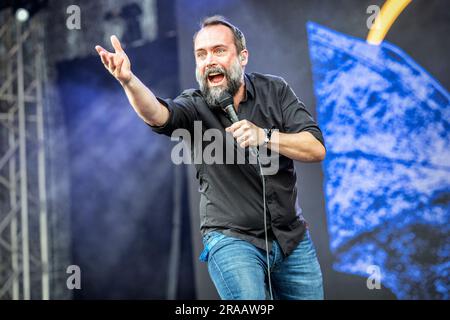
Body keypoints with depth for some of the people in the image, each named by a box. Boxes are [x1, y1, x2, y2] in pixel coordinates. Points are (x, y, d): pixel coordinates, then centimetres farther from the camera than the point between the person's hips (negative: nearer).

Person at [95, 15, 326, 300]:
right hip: (233, 239, -3)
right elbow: (157, 114, -31)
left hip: (293, 237, 3)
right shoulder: (195, 106, -8)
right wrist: (128, 79, -50)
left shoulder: (274, 90, -1)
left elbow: (317, 149, -7)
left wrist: (265, 136, -23)